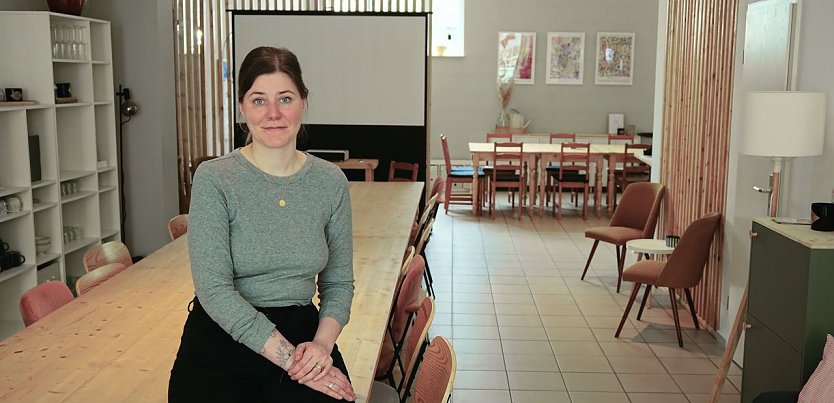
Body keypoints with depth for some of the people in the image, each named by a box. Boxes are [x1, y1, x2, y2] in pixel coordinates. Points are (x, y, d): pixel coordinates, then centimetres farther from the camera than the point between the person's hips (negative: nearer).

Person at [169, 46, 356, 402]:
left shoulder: (331, 182, 3)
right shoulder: (213, 179, -7)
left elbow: (338, 283, 8)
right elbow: (214, 289, -13)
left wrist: (322, 342, -11)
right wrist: (288, 357, -19)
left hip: (301, 332, 2)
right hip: (223, 339, -2)